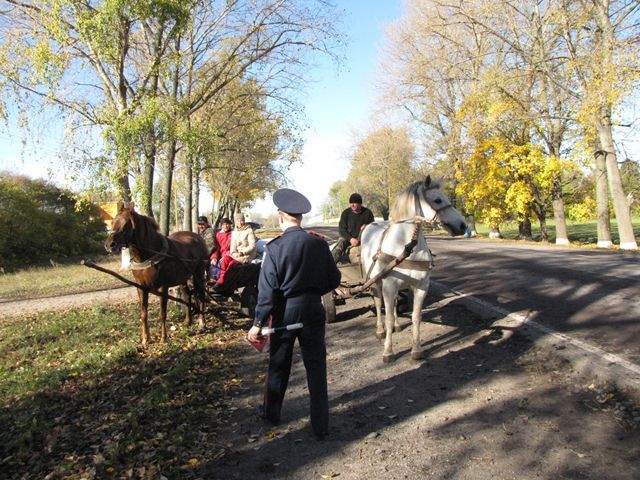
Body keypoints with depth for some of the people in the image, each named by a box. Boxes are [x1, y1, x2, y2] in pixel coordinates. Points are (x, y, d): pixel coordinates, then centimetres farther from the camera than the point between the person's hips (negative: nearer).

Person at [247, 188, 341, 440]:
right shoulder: (319, 244, -5)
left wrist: (258, 323, -10)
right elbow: (334, 280, 2)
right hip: (313, 310, 2)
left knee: (278, 364, 17)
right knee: (316, 366, 10)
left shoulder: (275, 247, -14)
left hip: (284, 312, -1)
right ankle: (321, 425, 16)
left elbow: (267, 289, -15)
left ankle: (271, 413, 37)